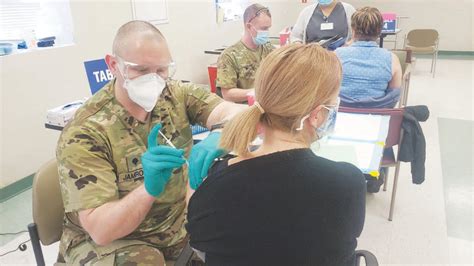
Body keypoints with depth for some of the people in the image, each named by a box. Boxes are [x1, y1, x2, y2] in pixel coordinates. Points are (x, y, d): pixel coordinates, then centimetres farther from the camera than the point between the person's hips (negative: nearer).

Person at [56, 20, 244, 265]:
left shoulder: (176, 94, -6)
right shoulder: (84, 133, -21)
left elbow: (235, 112, -19)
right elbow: (100, 230, -25)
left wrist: (219, 138, -42)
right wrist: (150, 188, -42)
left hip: (180, 220, 5)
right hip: (113, 241, -4)